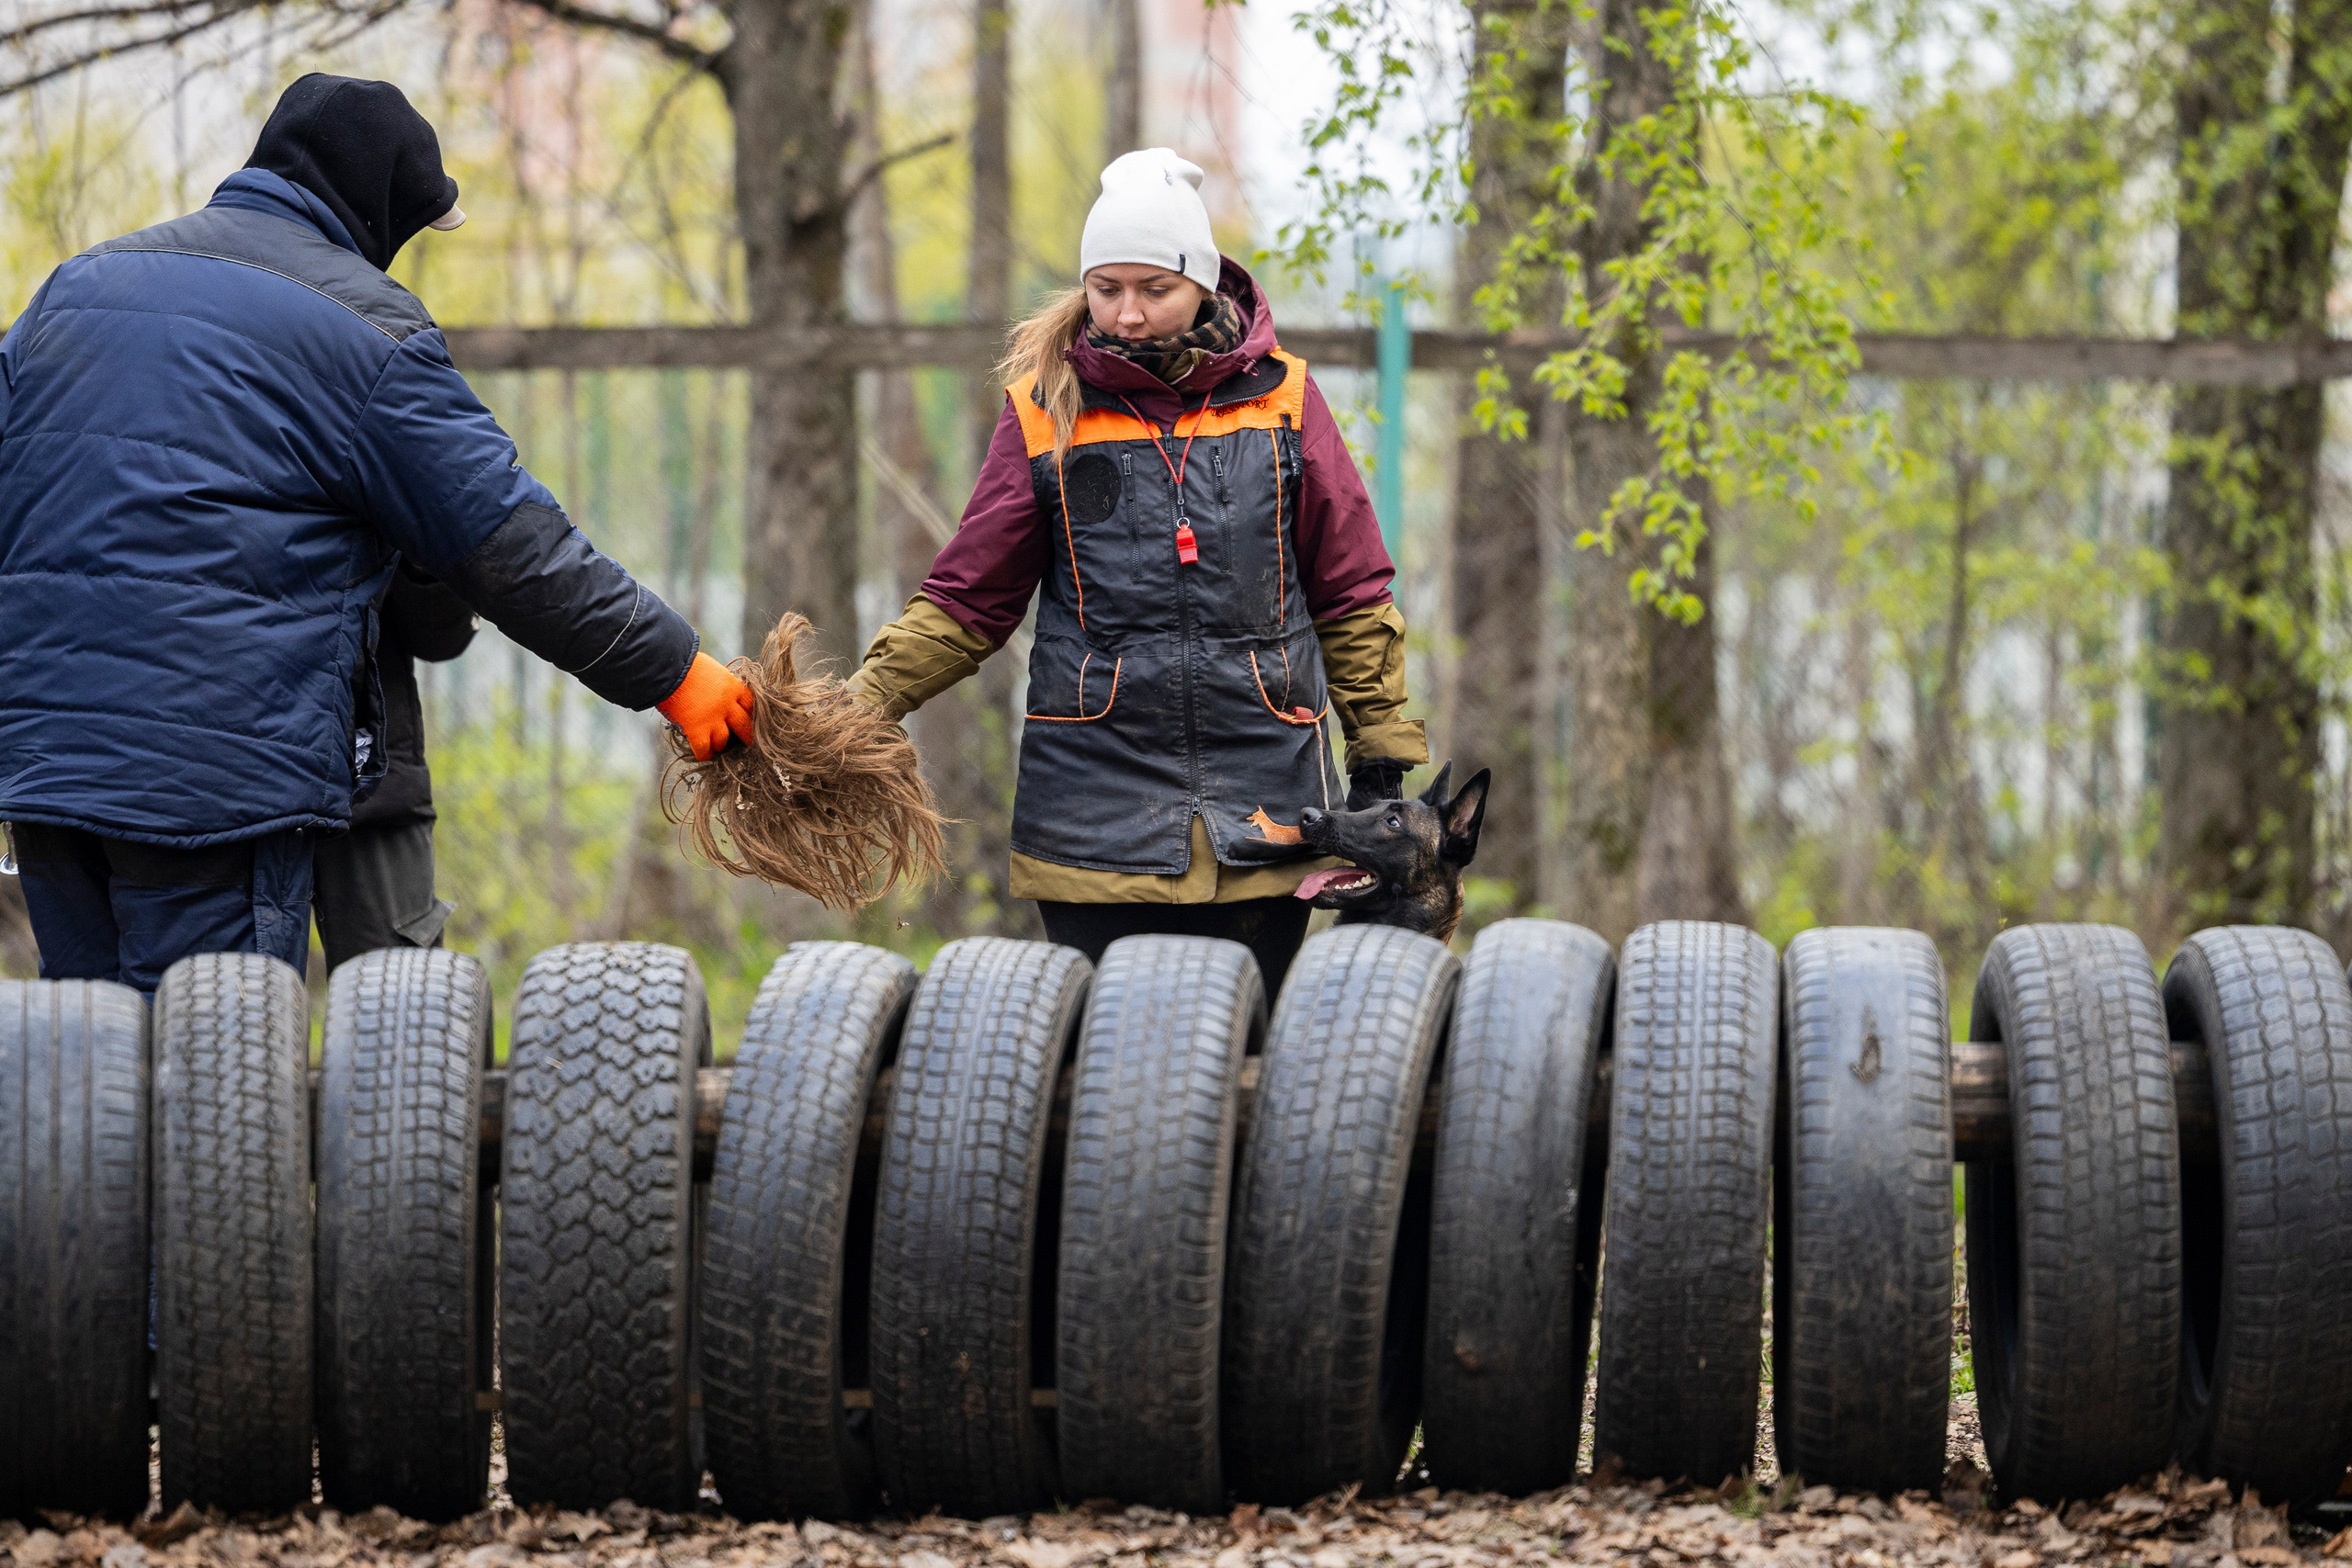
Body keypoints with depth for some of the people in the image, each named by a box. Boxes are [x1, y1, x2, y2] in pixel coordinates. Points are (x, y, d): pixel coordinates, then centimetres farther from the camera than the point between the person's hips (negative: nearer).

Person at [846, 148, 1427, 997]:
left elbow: (1349, 594, 12)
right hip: (1096, 822, 0)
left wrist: (1382, 755, 10)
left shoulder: (1280, 397, 6)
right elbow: (968, 599, 8)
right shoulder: (1046, 409, 5)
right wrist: (860, 705, -4)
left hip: (1260, 822, 0)